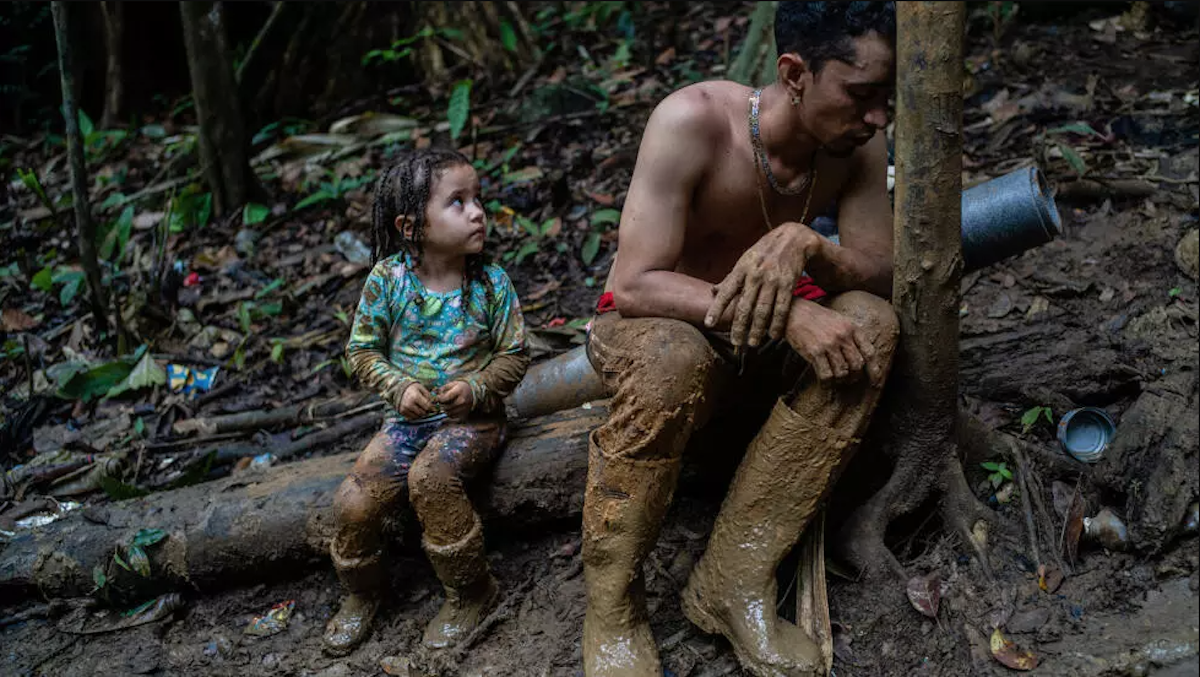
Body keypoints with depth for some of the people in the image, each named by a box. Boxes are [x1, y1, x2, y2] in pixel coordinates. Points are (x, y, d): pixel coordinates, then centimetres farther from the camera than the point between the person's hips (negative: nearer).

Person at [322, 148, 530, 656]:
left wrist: (476, 389, -19)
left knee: (430, 476, -32)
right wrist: (399, 387, -15)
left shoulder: (491, 284, -7)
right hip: (409, 417, 2)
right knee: (354, 503, -14)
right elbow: (363, 349, 1)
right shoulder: (387, 279, -6)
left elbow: (514, 356, -1)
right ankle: (361, 594, 18)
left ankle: (470, 591, -10)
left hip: (473, 418, -2)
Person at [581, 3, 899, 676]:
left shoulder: (857, 141, -10)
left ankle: (735, 582, -21)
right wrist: (789, 315, -40)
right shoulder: (694, 120, -26)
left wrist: (806, 245, -34)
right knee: (673, 357, -39)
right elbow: (633, 285, -30)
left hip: (762, 342, 5)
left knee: (870, 324, -23)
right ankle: (613, 605, -18)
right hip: (651, 325, -5)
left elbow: (884, 275, -12)